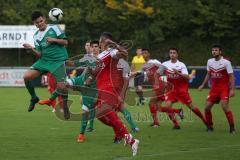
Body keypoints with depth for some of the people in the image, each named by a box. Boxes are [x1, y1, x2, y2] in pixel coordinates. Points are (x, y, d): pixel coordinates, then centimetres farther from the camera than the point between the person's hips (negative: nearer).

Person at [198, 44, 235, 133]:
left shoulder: (226, 62, -12)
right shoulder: (210, 62, 4)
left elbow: (231, 77, -12)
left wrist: (232, 89, -20)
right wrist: (203, 85, 14)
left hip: (224, 88, -6)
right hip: (214, 88, 6)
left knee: (225, 106, -21)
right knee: (207, 107, -1)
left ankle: (232, 128, -11)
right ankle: (209, 126, 17)